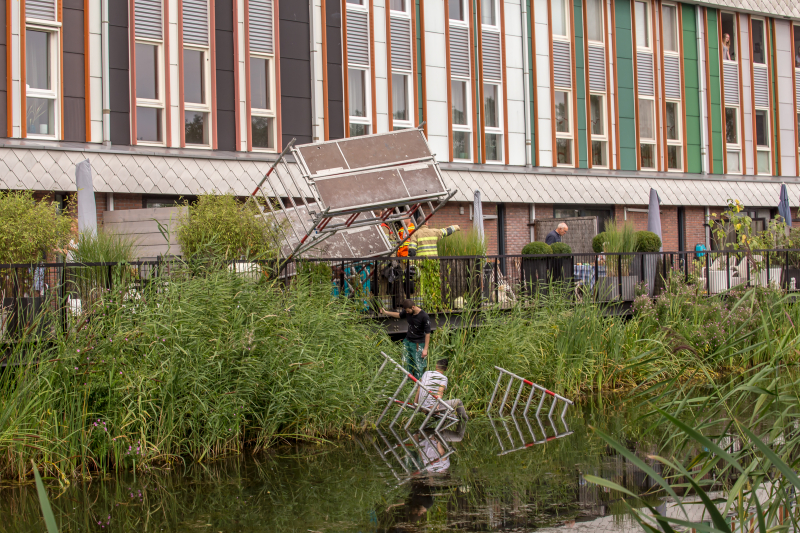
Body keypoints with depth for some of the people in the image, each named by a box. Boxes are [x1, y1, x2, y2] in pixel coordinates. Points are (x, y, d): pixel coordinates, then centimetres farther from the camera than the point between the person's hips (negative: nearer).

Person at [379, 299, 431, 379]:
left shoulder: (424, 316, -22)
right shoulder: (407, 312, -5)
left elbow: (427, 333, -17)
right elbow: (399, 315, 21)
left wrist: (425, 349, -17)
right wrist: (385, 312, 17)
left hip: (418, 344, -6)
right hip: (407, 341, 6)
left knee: (418, 366, -3)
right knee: (407, 364, 9)